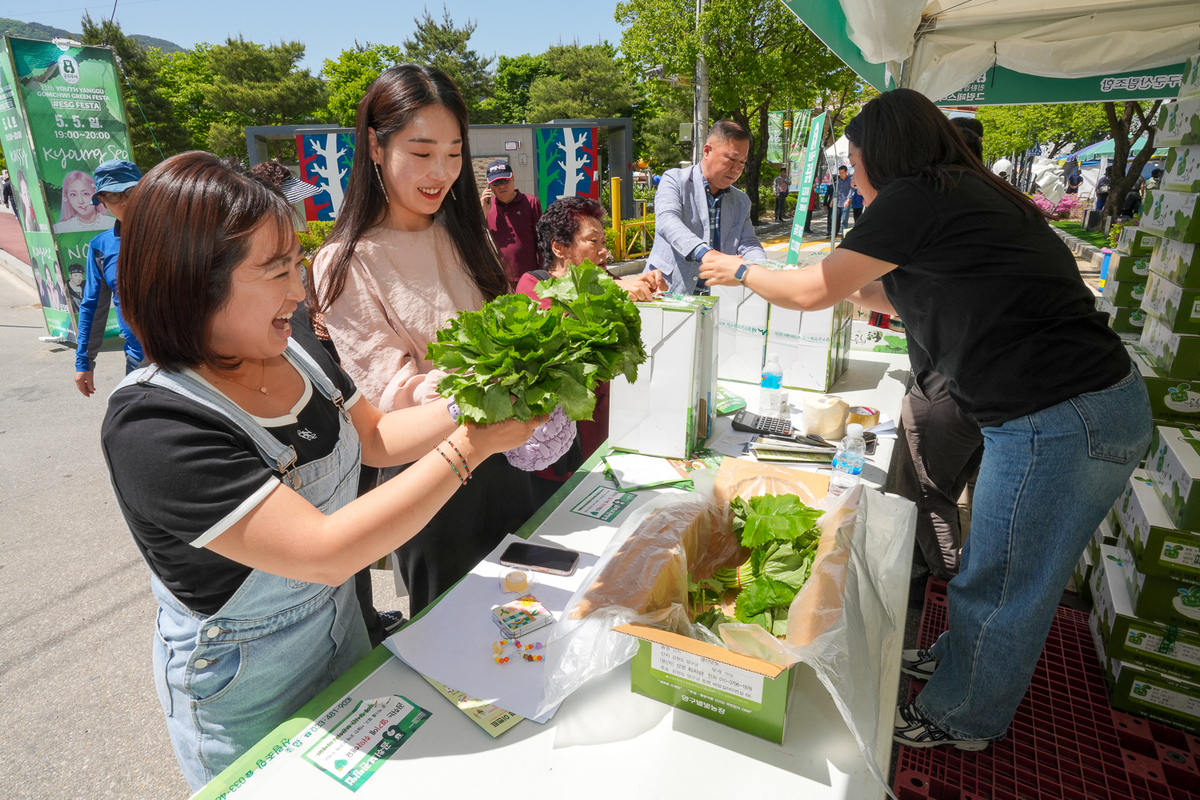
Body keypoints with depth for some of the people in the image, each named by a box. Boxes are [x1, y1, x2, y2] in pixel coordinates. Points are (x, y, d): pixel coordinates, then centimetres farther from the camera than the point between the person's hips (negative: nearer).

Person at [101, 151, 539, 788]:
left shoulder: (292, 349, -10)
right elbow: (326, 553, -37)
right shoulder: (152, 425, -32)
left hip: (340, 627, 6)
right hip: (242, 685, -6)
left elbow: (375, 437, 3)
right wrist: (470, 447, -35)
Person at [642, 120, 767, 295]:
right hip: (667, 292, -6)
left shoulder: (741, 202, 19)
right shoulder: (674, 180, 1)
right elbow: (667, 221, -18)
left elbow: (749, 244, 11)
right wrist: (708, 254, -35)